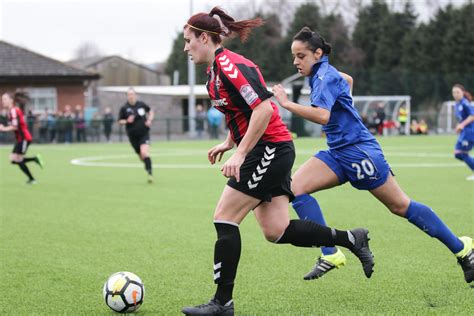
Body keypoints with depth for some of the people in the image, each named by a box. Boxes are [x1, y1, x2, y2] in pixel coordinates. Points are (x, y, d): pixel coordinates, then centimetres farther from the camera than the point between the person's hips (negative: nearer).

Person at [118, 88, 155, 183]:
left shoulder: (141, 104, -1)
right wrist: (127, 121, -17)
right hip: (133, 135, 1)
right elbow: (120, 121, 3)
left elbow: (150, 111, 18)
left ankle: (150, 173, -19)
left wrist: (150, 120, 0)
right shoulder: (124, 108, -4)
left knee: (144, 152, -22)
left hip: (144, 133, -1)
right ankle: (147, 166, 39)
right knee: (141, 156, 10)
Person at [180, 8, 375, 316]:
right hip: (272, 153, 10)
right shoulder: (216, 69, 14)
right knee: (276, 231, 7)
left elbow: (263, 109, -25)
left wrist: (240, 153, -23)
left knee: (224, 219, -8)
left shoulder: (229, 66, -17)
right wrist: (228, 143, 16)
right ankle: (351, 238, 16)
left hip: (270, 150, -10)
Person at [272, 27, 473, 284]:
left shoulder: (325, 76, -17)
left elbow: (322, 116, -33)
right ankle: (330, 255, -12)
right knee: (295, 187, -10)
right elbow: (347, 80, 34)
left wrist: (287, 104, -30)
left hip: (359, 151, -9)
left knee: (400, 206, -2)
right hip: (338, 154, 9)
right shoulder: (322, 74, 11)